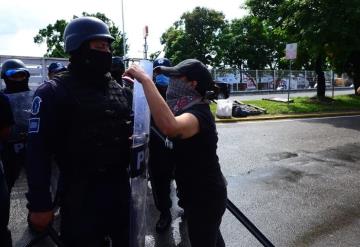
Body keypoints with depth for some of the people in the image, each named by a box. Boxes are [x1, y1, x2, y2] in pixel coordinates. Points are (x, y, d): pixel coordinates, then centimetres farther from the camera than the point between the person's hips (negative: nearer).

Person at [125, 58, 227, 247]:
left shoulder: (199, 113, -29)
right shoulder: (189, 109, 4)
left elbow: (170, 128, -50)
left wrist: (145, 79, -42)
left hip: (205, 197, -9)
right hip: (201, 193, 9)